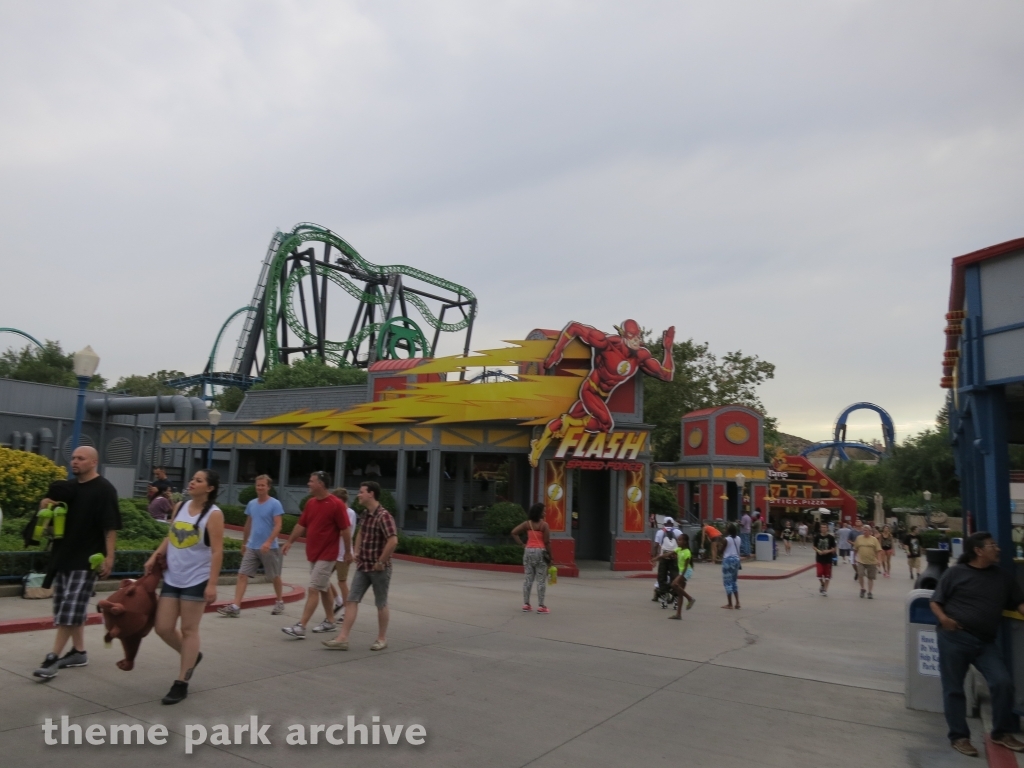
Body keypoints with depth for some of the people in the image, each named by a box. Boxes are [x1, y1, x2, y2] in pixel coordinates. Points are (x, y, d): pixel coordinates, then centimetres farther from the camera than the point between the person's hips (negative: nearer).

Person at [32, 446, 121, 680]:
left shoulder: (104, 490, -11)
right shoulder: (68, 487, 11)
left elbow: (110, 527, -15)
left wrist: (109, 557, -20)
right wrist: (46, 505, -1)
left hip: (86, 560, -8)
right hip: (63, 555, 8)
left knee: (71, 610, -8)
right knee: (70, 608, 14)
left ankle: (53, 657, -3)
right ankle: (79, 651, 24)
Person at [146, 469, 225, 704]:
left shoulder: (214, 514, -12)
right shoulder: (180, 507, 7)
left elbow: (217, 551, -15)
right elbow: (170, 537, 18)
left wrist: (212, 583, -19)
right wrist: (155, 556, 3)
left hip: (196, 580, -6)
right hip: (172, 578, 6)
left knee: (189, 630, 2)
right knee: (162, 628, 8)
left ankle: (181, 683, 13)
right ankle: (191, 656, 35)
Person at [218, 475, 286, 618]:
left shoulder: (275, 504, -11)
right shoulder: (251, 504, 7)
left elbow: (278, 526, -16)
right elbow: (248, 524, 18)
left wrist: (268, 542, -27)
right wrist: (244, 542, 21)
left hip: (269, 548, -5)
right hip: (251, 547, 5)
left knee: (275, 576, 9)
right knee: (242, 575, -5)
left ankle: (280, 602, 27)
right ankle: (235, 607, -7)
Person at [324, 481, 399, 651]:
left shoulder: (383, 516, -19)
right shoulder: (365, 514, 7)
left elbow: (393, 541, -29)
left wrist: (381, 562, -22)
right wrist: (356, 552, 15)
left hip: (378, 569, -8)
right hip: (362, 567, 8)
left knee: (381, 604, 7)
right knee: (352, 600, 2)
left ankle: (382, 639, 21)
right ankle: (342, 639, 4)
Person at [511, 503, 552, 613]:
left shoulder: (527, 524, 5)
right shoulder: (544, 525, -9)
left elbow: (514, 532, 0)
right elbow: (547, 542, -11)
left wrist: (521, 544, 4)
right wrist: (550, 556, -3)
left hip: (528, 551, 5)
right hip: (540, 552, -5)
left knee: (528, 579, 10)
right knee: (541, 580, 1)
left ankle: (526, 604, 12)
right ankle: (540, 606, 3)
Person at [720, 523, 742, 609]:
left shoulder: (726, 539, -13)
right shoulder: (738, 538, 5)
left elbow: (722, 550, -6)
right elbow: (738, 549, 10)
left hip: (728, 560, -6)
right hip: (736, 559, 6)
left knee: (728, 582, 1)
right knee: (734, 582, 17)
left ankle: (730, 604, 3)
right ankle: (737, 603, 11)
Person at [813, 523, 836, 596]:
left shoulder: (831, 537, -6)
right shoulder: (817, 537, -3)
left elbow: (834, 548, -2)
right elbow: (814, 546, 5)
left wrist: (828, 551, -20)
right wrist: (818, 551, -14)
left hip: (828, 559, 0)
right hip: (819, 558, 1)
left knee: (827, 575, 5)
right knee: (820, 573, -7)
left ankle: (825, 590, 17)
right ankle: (822, 585, 23)